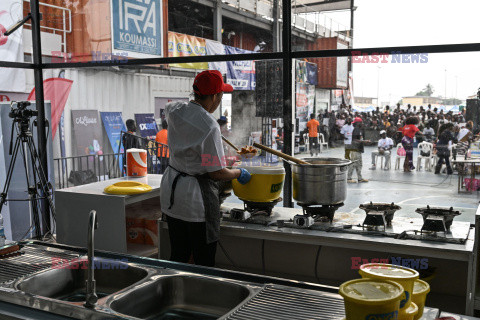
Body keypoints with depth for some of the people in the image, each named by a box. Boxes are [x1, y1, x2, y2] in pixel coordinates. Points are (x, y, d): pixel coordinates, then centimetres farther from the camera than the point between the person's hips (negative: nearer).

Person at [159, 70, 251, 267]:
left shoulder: (175, 111, 0)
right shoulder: (210, 126, -21)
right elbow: (216, 172, -18)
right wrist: (239, 173, 3)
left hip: (170, 192, 8)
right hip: (196, 198, -8)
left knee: (178, 256, 18)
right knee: (204, 261, 5)